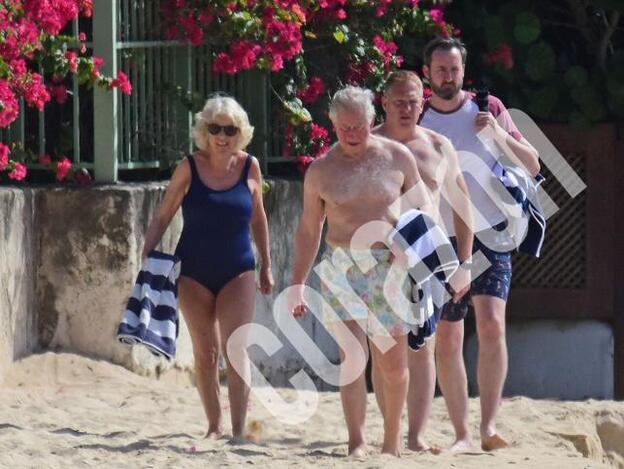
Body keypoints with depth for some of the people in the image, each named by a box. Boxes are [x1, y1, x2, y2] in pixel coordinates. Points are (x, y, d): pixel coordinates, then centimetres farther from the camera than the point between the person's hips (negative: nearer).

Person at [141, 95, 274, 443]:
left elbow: (258, 218, 11)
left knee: (236, 348, -12)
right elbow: (163, 217, 0)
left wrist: (266, 266, 14)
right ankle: (214, 427, 18)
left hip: (238, 271, 0)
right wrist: (146, 259, -9)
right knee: (205, 354, 6)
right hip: (194, 273, 0)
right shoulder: (190, 168, -5)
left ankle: (239, 430, -13)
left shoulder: (249, 167, -1)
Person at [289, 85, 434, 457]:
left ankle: (393, 439, 22)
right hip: (343, 268, -1)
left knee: (394, 363, 5)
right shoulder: (321, 172, 3)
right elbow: (308, 231, 10)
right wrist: (298, 283, 6)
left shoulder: (398, 157, 3)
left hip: (390, 268, 1)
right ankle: (357, 440, -11)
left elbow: (424, 207, 9)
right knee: (352, 354, -15)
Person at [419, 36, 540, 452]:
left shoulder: (488, 109, 4)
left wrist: (501, 134, -12)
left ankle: (489, 426, -22)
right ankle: (461, 433, 6)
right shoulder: (417, 124, 4)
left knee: (491, 324, -18)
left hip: (490, 234, -1)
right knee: (447, 339, 0)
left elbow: (532, 167, 5)